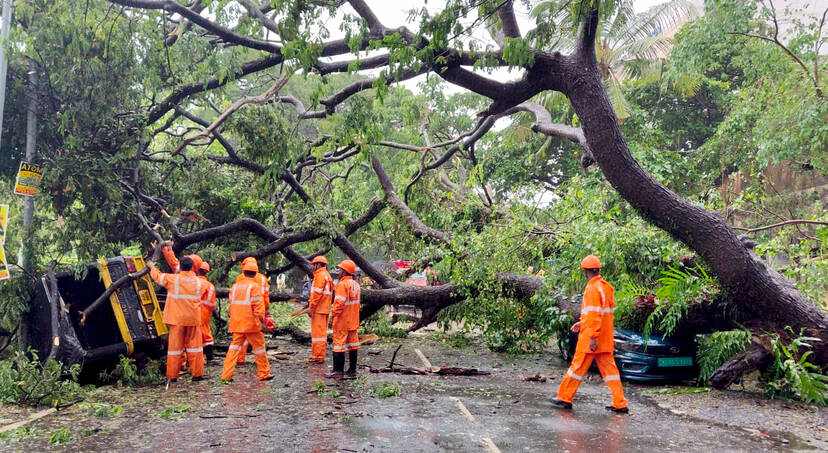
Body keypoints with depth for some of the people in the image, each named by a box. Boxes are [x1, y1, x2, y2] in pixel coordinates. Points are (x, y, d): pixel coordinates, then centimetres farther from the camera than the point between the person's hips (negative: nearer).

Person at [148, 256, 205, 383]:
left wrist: (152, 267, 27)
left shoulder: (173, 279, -8)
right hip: (193, 318, 2)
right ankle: (197, 373, 9)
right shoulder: (198, 282, 0)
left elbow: (158, 276, 7)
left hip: (177, 319, -2)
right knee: (194, 344, 8)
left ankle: (172, 376, 11)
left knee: (175, 345, 5)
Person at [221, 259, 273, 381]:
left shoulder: (235, 286, 9)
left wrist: (231, 319, 21)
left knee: (235, 346, 11)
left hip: (237, 323, 5)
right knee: (258, 347, 6)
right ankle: (264, 374, 14)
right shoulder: (255, 286, -8)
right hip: (251, 323, -5)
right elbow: (258, 305, -13)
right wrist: (261, 320, -9)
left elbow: (231, 304, 13)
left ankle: (226, 375, 6)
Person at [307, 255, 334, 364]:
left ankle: (318, 357, -4)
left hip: (318, 309, -10)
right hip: (324, 309, 10)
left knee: (318, 332, -7)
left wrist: (311, 307, -18)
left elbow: (317, 293, -20)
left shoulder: (320, 275, -13)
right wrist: (311, 301, 20)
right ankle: (320, 356, 20)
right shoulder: (327, 275, 19)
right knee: (322, 332, 14)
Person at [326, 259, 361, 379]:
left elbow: (339, 303, -21)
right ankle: (352, 369, 17)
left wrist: (333, 315, -16)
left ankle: (338, 371, -2)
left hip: (342, 321, -8)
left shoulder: (342, 284, -16)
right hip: (353, 321, 8)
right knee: (353, 344, 12)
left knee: (339, 345, -3)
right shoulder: (356, 285, 11)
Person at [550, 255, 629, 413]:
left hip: (591, 337, -8)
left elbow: (594, 314, -22)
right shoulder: (606, 287, 12)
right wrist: (582, 323, 24)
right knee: (609, 369, 10)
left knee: (578, 367, 2)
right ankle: (620, 404, 10)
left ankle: (564, 399, 12)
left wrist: (592, 337, -22)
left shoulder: (592, 288, -16)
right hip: (606, 339, 8)